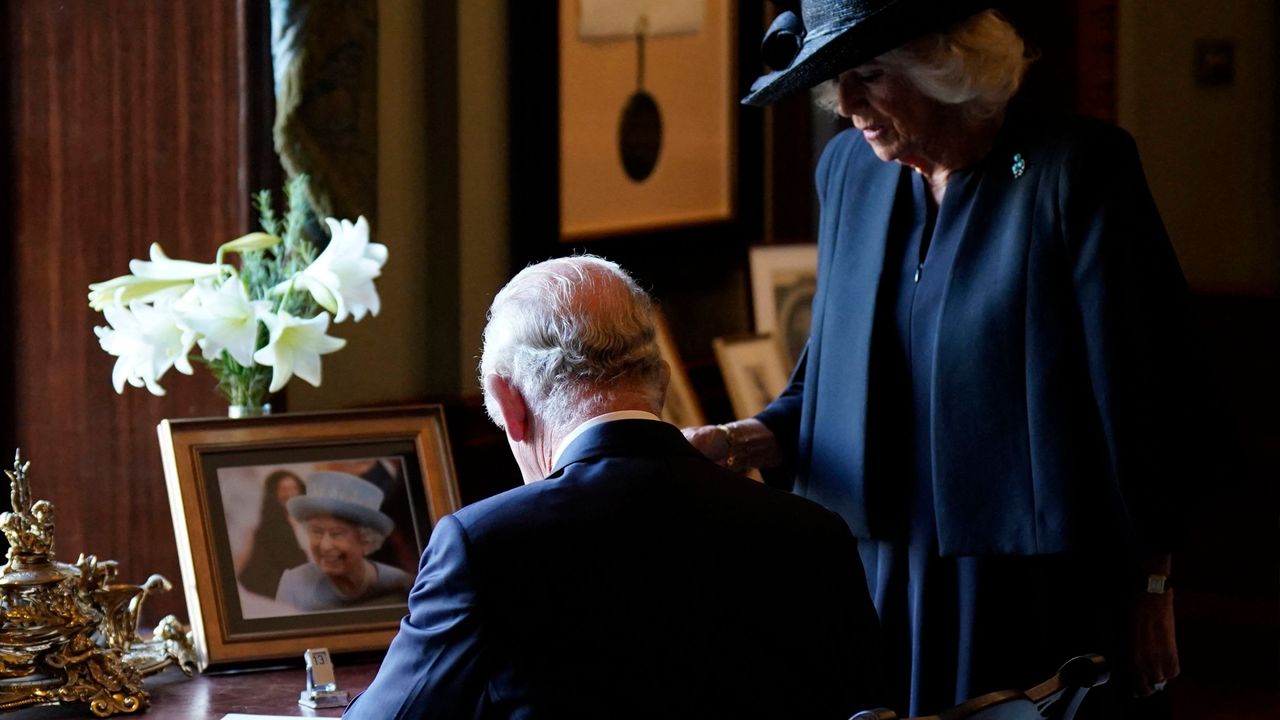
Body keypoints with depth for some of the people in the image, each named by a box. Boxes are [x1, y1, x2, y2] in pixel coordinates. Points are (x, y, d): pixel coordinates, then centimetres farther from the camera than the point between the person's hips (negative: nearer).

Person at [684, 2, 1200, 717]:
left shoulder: (1077, 169, -12)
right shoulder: (849, 168, 7)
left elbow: (1143, 395, -9)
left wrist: (1151, 594, -6)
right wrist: (742, 442, -5)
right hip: (879, 581, 5)